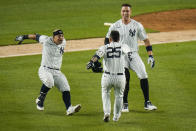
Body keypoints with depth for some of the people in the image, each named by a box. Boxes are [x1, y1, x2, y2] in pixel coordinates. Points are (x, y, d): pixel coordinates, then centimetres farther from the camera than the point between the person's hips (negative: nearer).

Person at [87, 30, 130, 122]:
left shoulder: (105, 48, -2)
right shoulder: (122, 47, 2)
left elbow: (98, 55, -22)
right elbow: (127, 49, 25)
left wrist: (91, 62, -38)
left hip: (107, 77, 0)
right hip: (120, 77, 0)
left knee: (105, 93, 26)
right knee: (119, 96, 24)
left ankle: (106, 113, 7)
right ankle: (116, 116, 34)